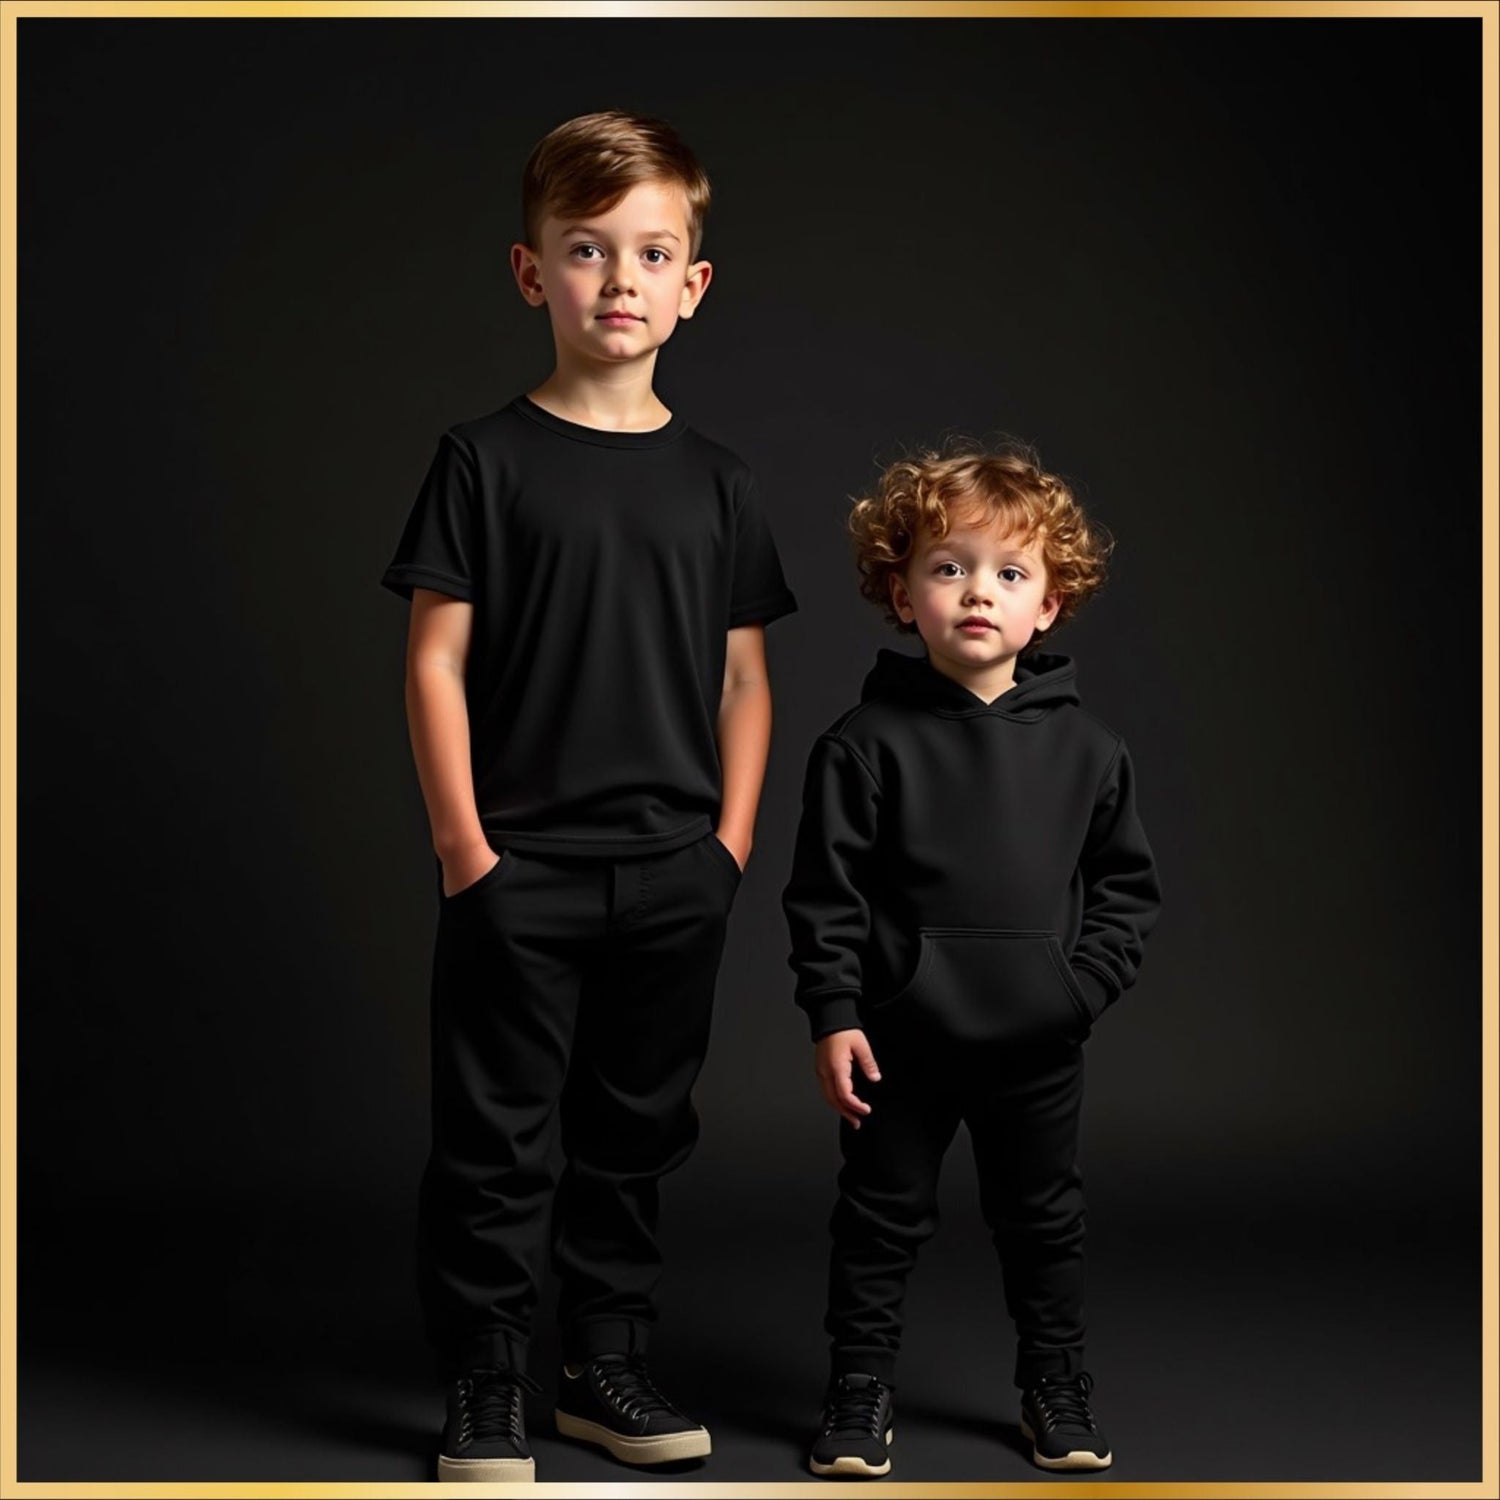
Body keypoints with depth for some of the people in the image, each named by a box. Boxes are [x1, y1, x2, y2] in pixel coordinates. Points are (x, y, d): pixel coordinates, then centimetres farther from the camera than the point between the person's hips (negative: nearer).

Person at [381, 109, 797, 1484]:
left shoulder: (716, 483, 7)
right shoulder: (487, 460, -3)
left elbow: (744, 676, 9)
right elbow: (437, 659, -4)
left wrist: (732, 839, 2)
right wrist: (460, 839, -10)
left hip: (673, 873, 4)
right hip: (519, 867, -3)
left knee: (637, 1132, 13)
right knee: (495, 1137, 3)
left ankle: (608, 1368, 27)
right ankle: (485, 1389, 15)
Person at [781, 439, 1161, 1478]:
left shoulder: (1083, 747, 0)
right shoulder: (868, 742, -7)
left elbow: (1129, 883, 6)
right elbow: (826, 893, -6)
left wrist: (1086, 981, -6)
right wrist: (834, 1015, -10)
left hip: (1039, 1042, 2)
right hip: (902, 1039, -2)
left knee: (1044, 1218, 16)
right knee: (882, 1218, 10)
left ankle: (1057, 1383, 33)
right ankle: (861, 1390, 25)